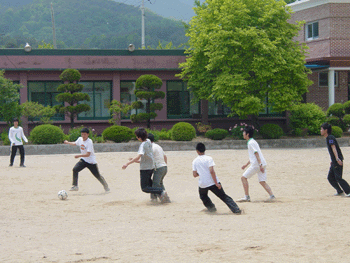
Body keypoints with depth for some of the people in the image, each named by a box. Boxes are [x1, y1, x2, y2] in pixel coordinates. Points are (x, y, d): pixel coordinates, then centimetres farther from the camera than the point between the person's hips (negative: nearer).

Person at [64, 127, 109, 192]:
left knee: (97, 175, 0)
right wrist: (68, 142, 35)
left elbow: (88, 154, -26)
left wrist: (79, 156, -30)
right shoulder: (80, 139, -1)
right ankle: (75, 186, -11)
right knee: (75, 169, -16)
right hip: (83, 160, 6)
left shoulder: (89, 142, -22)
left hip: (91, 161, -6)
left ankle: (106, 187, 23)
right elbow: (75, 143, 25)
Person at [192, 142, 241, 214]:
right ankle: (236, 209, -7)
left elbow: (195, 175, 1)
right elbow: (211, 171, -16)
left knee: (203, 196, 34)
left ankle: (210, 207, 23)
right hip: (212, 182, -2)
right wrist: (216, 183, -15)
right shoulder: (208, 158, -6)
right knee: (224, 197, 2)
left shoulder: (194, 161, 3)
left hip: (202, 184, 2)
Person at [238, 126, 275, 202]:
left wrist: (260, 165, -25)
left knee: (244, 177, -1)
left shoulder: (251, 143, -8)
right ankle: (272, 196, -7)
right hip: (261, 165, 9)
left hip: (256, 164, -9)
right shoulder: (251, 142, 22)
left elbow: (256, 154, -18)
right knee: (262, 182, 6)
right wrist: (246, 165, 33)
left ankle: (247, 197, -1)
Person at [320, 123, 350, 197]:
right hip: (334, 162, 10)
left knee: (338, 178, -11)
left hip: (337, 161, -10)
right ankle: (340, 191, 17)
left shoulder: (330, 138, -13)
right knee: (330, 178, 12)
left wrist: (337, 158, -36)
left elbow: (334, 148, -25)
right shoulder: (328, 138, 16)